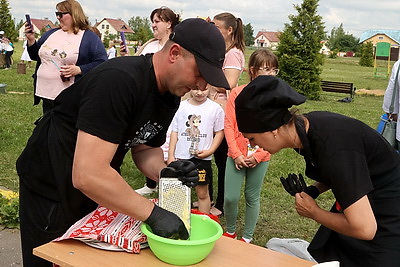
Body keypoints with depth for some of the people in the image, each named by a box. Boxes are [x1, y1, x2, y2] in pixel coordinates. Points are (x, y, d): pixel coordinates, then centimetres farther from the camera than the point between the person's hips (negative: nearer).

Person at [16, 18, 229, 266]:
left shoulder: (171, 96, -5)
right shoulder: (119, 81, -33)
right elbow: (87, 175, -37)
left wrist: (165, 172, -16)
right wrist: (153, 213, -32)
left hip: (98, 189, 8)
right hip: (50, 188, -7)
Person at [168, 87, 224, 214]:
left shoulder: (215, 108, -5)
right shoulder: (181, 106, 0)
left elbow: (219, 132, 1)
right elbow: (174, 132, 5)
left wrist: (209, 151, -10)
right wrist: (171, 155, 3)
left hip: (202, 158, -2)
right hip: (181, 157, 2)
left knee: (202, 193, 8)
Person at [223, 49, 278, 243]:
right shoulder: (237, 93, -4)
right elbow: (229, 125, -5)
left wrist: (258, 155, -11)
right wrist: (236, 154, -10)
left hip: (260, 157, 1)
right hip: (236, 155, 0)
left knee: (252, 197, 11)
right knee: (230, 198, 1)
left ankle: (247, 238, 29)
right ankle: (230, 232, 28)